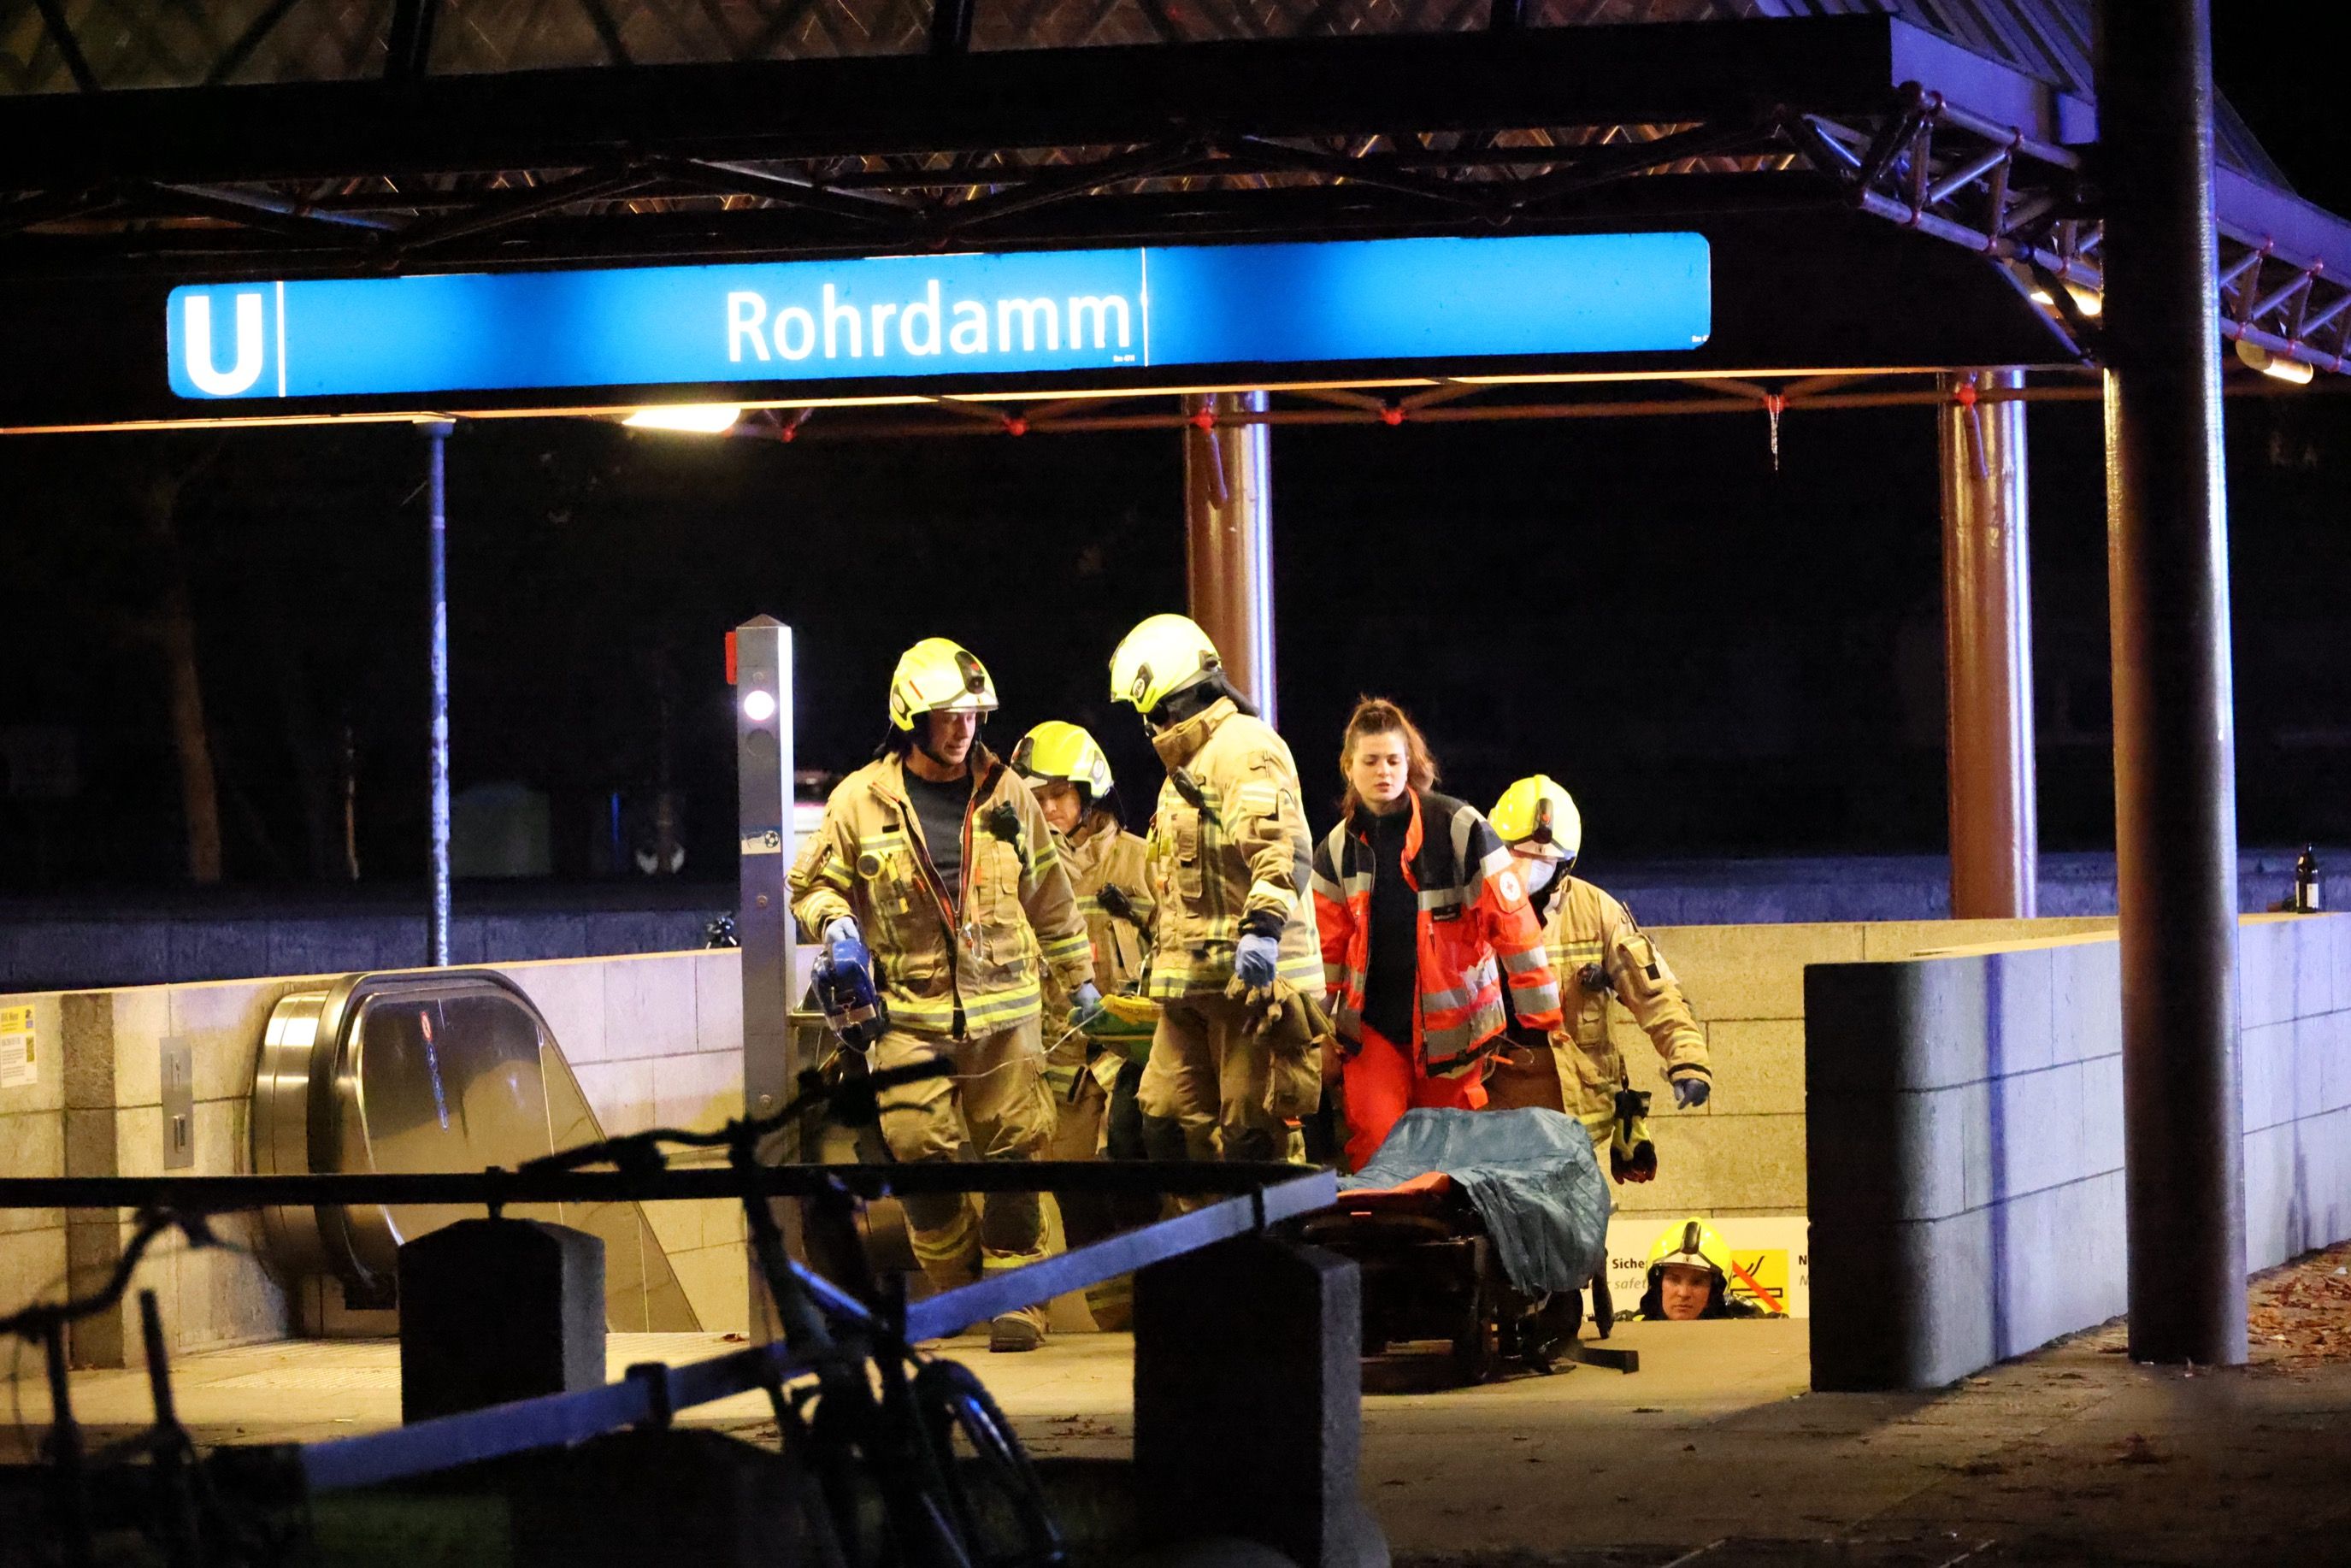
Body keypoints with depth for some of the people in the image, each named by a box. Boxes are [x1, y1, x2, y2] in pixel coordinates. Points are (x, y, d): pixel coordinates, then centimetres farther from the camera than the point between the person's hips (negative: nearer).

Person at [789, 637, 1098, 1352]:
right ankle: (960, 1279, 10)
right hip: (909, 1010, -1)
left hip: (1003, 1009, 1)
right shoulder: (861, 800, 1)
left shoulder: (1006, 794, 8)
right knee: (919, 1150, -10)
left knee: (1013, 1153, -3)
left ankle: (1016, 1294, 4)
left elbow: (1048, 895, 19)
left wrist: (1078, 978, 24)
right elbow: (813, 883, 12)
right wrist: (835, 922, -11)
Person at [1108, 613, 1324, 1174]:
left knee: (1251, 1133, -8)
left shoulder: (1245, 748, -10)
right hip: (1191, 984, 10)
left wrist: (1263, 927, -37)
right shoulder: (1186, 763, 24)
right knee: (1167, 1121, 7)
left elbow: (1283, 849, -25)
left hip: (1250, 978, -10)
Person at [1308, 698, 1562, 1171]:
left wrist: (1540, 1016, -11)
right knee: (1373, 1147, -11)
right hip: (1372, 1022, 3)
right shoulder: (1337, 850, 3)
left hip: (1451, 1021, -3)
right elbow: (1327, 950, 10)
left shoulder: (1459, 828, -9)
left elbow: (1514, 924, -10)